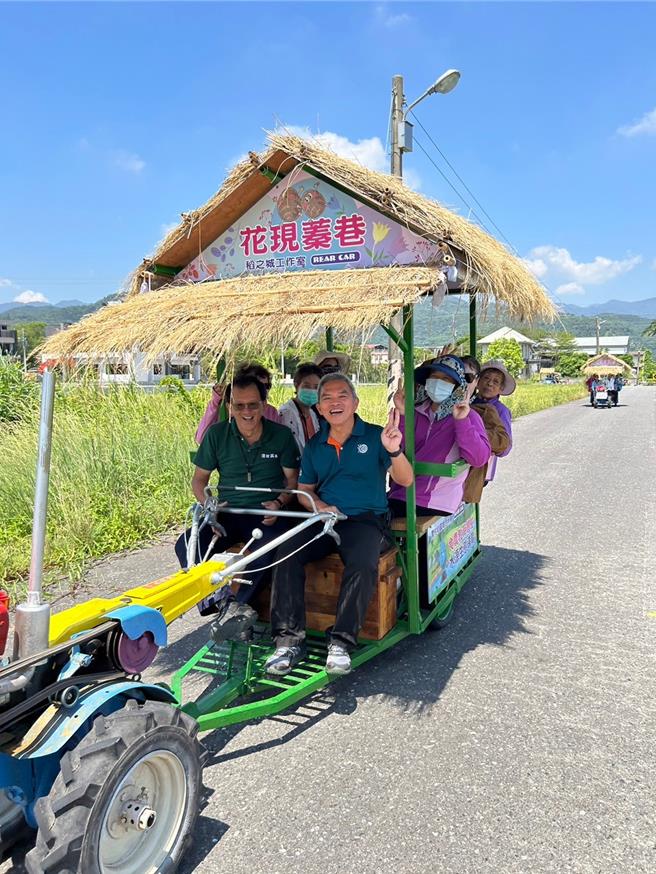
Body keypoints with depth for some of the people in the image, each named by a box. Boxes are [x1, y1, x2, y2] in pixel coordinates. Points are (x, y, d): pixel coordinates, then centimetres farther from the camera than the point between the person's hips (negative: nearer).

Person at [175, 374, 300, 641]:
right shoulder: (217, 434, 2)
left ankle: (231, 607, -24)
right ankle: (226, 602, -29)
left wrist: (279, 503, -14)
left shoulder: (281, 435, 0)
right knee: (186, 545, -25)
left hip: (265, 515, -2)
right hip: (228, 514, 2)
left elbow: (293, 480, 6)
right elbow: (199, 478, 9)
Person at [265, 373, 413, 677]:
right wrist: (320, 506, -4)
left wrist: (394, 451, -29)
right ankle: (289, 638, -18)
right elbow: (304, 490, 19)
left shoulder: (375, 436, 2)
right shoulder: (314, 446, 15)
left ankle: (341, 640, -22)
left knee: (363, 564, -34)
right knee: (286, 553, -23)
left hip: (366, 519, -3)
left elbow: (405, 480, -8)